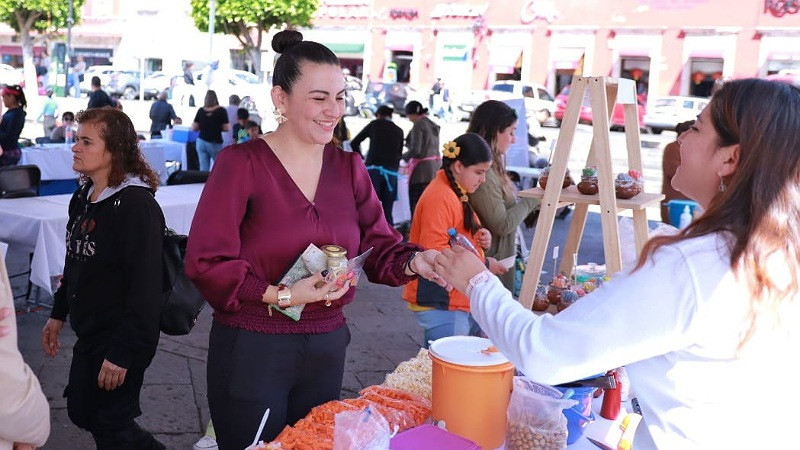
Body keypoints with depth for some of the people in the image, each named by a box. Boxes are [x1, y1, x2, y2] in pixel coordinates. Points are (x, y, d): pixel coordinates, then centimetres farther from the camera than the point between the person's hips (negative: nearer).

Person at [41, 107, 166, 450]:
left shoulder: (136, 205, -22)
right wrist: (58, 314, 22)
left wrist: (122, 353, -25)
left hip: (120, 341, -9)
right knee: (80, 410, 20)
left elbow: (145, 286, -25)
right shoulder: (83, 198, 6)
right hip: (89, 335, 9)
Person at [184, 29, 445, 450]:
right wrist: (280, 295, -23)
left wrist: (413, 261, -18)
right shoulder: (240, 163, -12)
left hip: (327, 346, 5)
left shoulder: (349, 166, 5)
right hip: (251, 348, -4)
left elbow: (378, 246, 3)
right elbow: (206, 262, -15)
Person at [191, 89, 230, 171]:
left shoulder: (201, 110, 1)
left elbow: (194, 128, 4)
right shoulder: (221, 110, -5)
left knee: (203, 169, 4)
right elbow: (227, 128, -7)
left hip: (201, 142, 3)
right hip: (215, 143, -3)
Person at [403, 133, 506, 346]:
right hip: (440, 304, -10)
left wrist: (480, 237, 6)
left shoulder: (457, 194, 15)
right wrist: (483, 265, -17)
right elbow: (434, 254, -22)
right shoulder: (439, 197, -17)